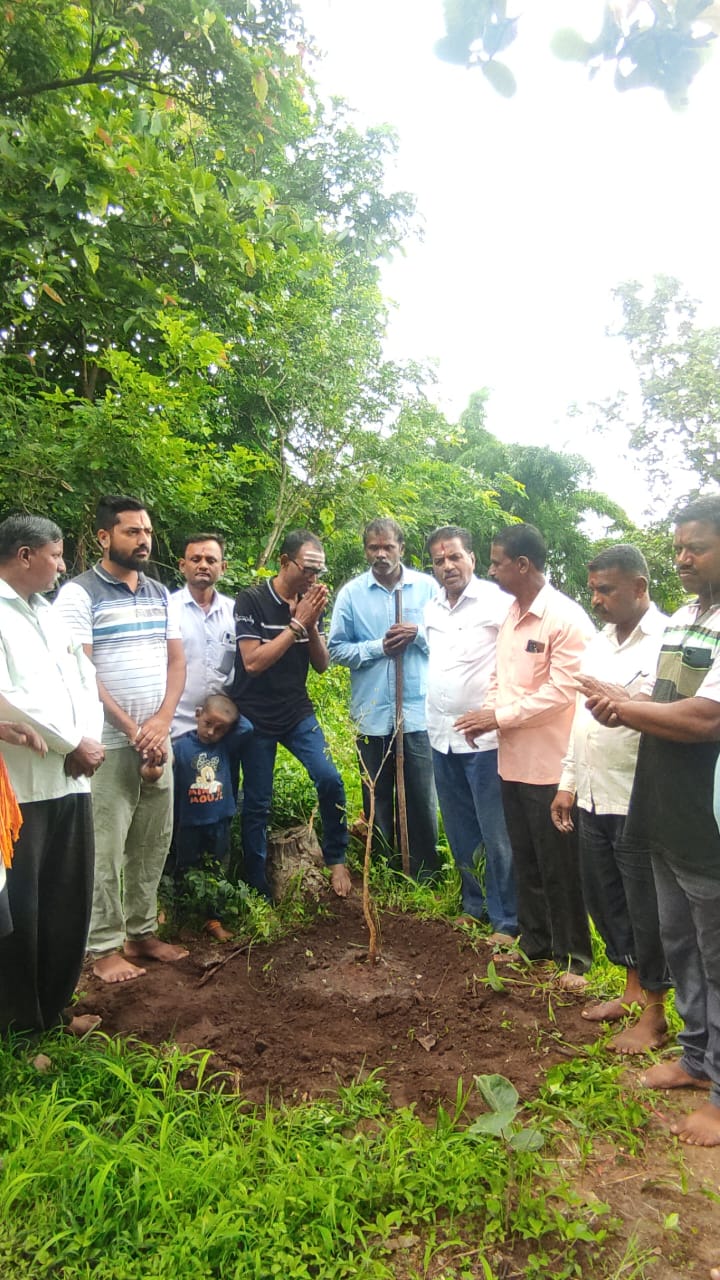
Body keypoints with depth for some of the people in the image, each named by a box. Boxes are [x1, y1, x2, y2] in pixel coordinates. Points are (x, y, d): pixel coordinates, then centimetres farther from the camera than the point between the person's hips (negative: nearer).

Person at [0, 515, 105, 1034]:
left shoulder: (49, 613, 17)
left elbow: (84, 679, 13)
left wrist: (87, 741, -5)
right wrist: (72, 744, -10)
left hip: (71, 779, 7)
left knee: (69, 900, 13)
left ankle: (53, 1008, 30)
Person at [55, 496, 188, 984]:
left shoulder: (160, 594, 11)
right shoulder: (79, 594, -7)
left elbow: (177, 660, 9)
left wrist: (162, 721, -6)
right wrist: (131, 729, -13)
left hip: (158, 741, 6)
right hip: (109, 745, -5)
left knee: (153, 844, 12)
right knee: (106, 851, 2)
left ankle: (141, 933, 27)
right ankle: (105, 947, 16)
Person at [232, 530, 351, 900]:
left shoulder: (310, 603, 1)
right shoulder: (251, 601, -14)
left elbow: (322, 665, 2)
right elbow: (253, 662, -22)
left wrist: (311, 625, -15)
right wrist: (296, 624, -23)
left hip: (298, 712, 4)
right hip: (256, 717, -4)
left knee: (330, 779, -13)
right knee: (257, 805, 4)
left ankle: (335, 859, 9)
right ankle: (259, 890, 19)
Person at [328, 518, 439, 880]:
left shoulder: (427, 587, 1)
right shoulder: (351, 593, 1)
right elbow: (336, 649, 1)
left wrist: (419, 634, -13)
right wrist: (378, 647, -11)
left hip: (418, 711, -1)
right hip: (372, 714, 1)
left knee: (421, 799, 6)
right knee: (377, 799, 14)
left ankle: (425, 877, 23)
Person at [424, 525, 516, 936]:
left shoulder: (496, 601, -10)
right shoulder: (431, 610, 12)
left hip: (484, 738, -7)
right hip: (442, 737, 7)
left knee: (496, 836, 1)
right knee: (460, 835, 17)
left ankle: (506, 921, 16)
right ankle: (474, 905, 33)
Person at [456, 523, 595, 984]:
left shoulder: (566, 619, -17)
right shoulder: (510, 615, 9)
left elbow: (562, 692, -21)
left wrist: (500, 717, -16)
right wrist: (488, 713, -1)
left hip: (549, 764, -8)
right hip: (513, 758, 8)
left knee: (559, 864, 6)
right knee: (525, 859, 19)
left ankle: (573, 955, 24)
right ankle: (534, 941, 35)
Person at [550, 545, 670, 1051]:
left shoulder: (666, 641, -13)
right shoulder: (599, 643, 13)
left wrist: (624, 708, -32)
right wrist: (568, 782, 17)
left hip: (640, 801, -8)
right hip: (593, 799, 8)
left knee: (646, 907, 7)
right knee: (603, 896, 18)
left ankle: (654, 1015, 26)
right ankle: (633, 988, 39)